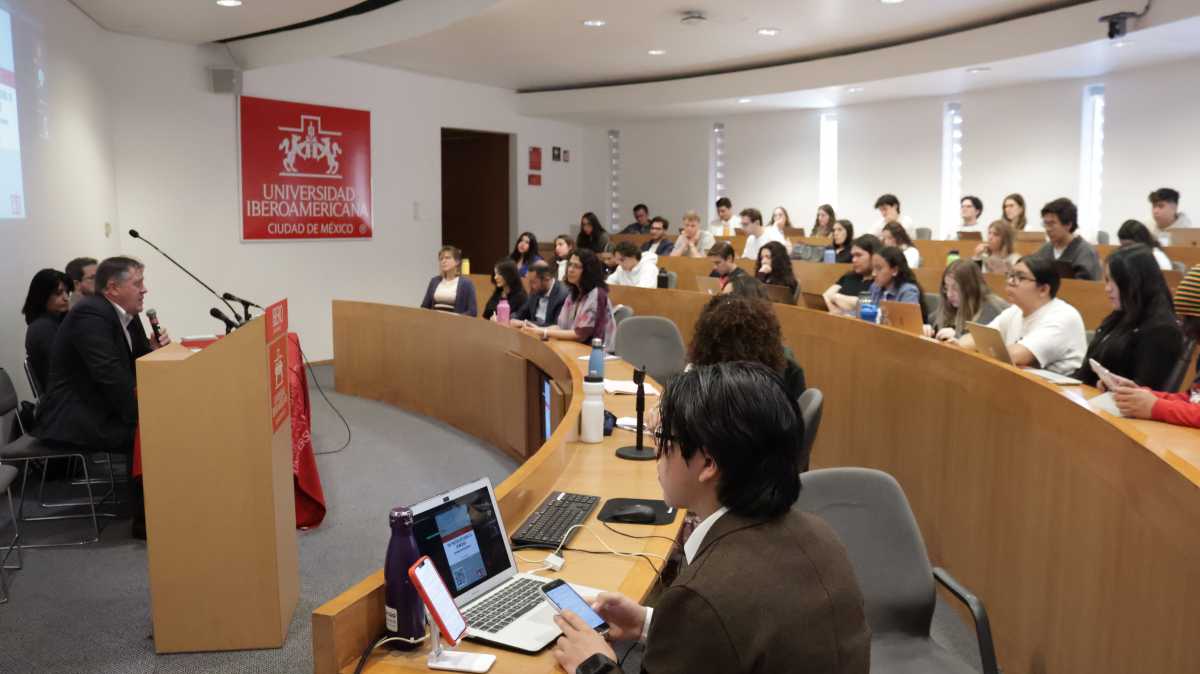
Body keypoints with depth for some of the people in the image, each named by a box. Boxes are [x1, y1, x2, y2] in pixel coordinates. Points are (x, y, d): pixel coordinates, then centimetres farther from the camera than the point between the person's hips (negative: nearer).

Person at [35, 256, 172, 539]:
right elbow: (111, 375, -29)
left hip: (98, 408, 9)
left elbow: (136, 364, 15)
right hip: (71, 418, -9)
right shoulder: (91, 314, -21)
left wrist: (153, 348, -6)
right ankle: (146, 519, -10)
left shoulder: (125, 314, 7)